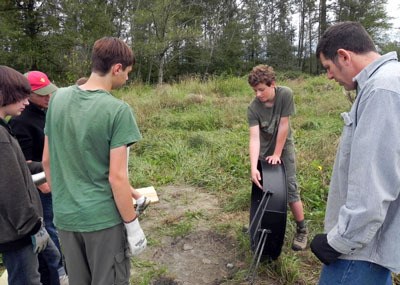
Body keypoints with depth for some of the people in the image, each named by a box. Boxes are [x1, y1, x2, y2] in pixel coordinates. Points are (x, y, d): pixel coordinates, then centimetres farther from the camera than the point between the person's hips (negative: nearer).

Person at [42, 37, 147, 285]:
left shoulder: (58, 99, -1)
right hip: (104, 218, -5)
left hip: (65, 216, 6)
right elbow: (116, 177, -19)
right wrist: (133, 226, -8)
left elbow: (47, 160, 6)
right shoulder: (118, 110, -18)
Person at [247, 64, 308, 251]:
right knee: (262, 189, 6)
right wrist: (253, 167, -39)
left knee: (290, 189, -5)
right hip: (264, 151, 2)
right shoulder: (253, 108, -22)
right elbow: (254, 138, -28)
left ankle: (302, 230, 12)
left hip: (284, 148, -2)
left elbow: (283, 126, -21)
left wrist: (277, 154, -17)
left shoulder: (285, 94, -24)